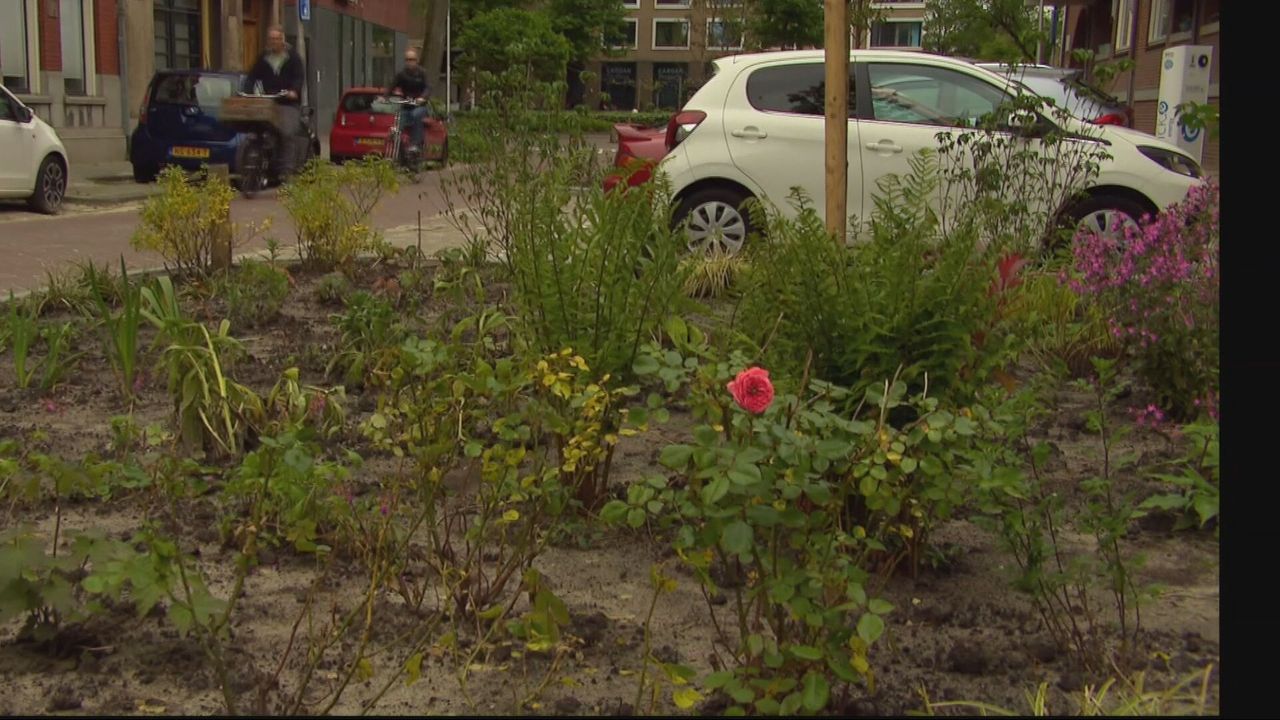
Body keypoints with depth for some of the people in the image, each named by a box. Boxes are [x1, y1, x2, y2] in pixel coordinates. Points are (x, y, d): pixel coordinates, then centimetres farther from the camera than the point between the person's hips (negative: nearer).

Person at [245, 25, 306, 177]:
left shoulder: (292, 56, 5)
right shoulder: (263, 57, 15)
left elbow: (300, 76, -3)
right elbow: (253, 76, 11)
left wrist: (294, 91, -21)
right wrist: (249, 91, -7)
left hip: (289, 103, -3)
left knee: (288, 134, -15)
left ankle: (286, 169, -14)